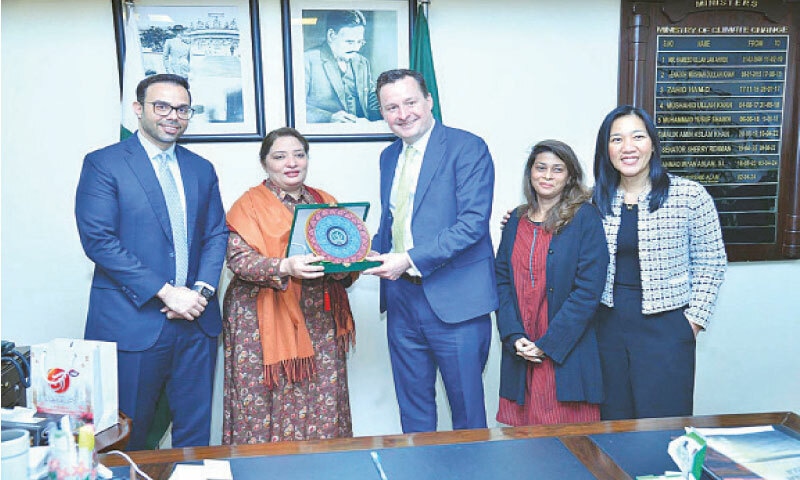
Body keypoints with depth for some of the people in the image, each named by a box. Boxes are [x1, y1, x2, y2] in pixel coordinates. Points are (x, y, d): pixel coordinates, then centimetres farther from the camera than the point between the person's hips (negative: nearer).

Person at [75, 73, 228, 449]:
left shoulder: (201, 169, 13)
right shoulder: (102, 164, -2)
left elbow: (217, 234, 11)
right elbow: (98, 239, -11)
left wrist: (202, 289, -7)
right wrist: (166, 292, -16)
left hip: (196, 320, 4)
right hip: (132, 320, -4)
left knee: (194, 432, 12)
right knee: (127, 437, 8)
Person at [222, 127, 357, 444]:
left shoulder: (326, 202, 15)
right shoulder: (250, 204, 2)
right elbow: (238, 258, -10)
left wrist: (342, 269, -10)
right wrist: (285, 267, -26)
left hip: (319, 320, 4)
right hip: (265, 320, -3)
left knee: (323, 404, 4)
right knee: (268, 404, -2)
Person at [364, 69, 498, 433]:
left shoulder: (467, 148, -9)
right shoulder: (389, 157, 13)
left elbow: (473, 222, -19)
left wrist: (410, 259, -23)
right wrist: (371, 252, 1)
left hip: (454, 300, -6)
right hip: (402, 297, 7)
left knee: (467, 406, 8)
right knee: (412, 405, 18)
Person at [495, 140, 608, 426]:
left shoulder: (585, 218, -4)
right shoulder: (516, 220, 10)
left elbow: (588, 290, -11)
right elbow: (502, 281, 8)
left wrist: (548, 344, -14)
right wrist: (514, 336, -6)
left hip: (567, 354, -4)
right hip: (520, 353, 4)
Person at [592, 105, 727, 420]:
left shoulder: (690, 195, -6)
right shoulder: (595, 199, 3)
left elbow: (711, 262, -1)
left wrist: (695, 318, -6)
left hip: (666, 327, -3)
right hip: (608, 324, 3)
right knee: (612, 426, 13)